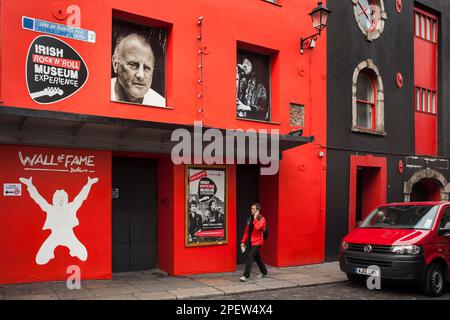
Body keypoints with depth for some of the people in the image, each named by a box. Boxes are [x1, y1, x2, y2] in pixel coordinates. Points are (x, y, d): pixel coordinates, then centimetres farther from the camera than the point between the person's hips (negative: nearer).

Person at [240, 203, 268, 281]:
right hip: (250, 242, 7)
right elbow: (246, 231, 13)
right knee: (257, 258, 17)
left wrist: (255, 218, -19)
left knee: (250, 257, -15)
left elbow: (257, 227, -27)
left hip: (257, 242, -7)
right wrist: (243, 241, 9)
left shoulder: (262, 219, -7)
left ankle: (246, 276, -14)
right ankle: (264, 273, 33)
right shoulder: (250, 219, 11)